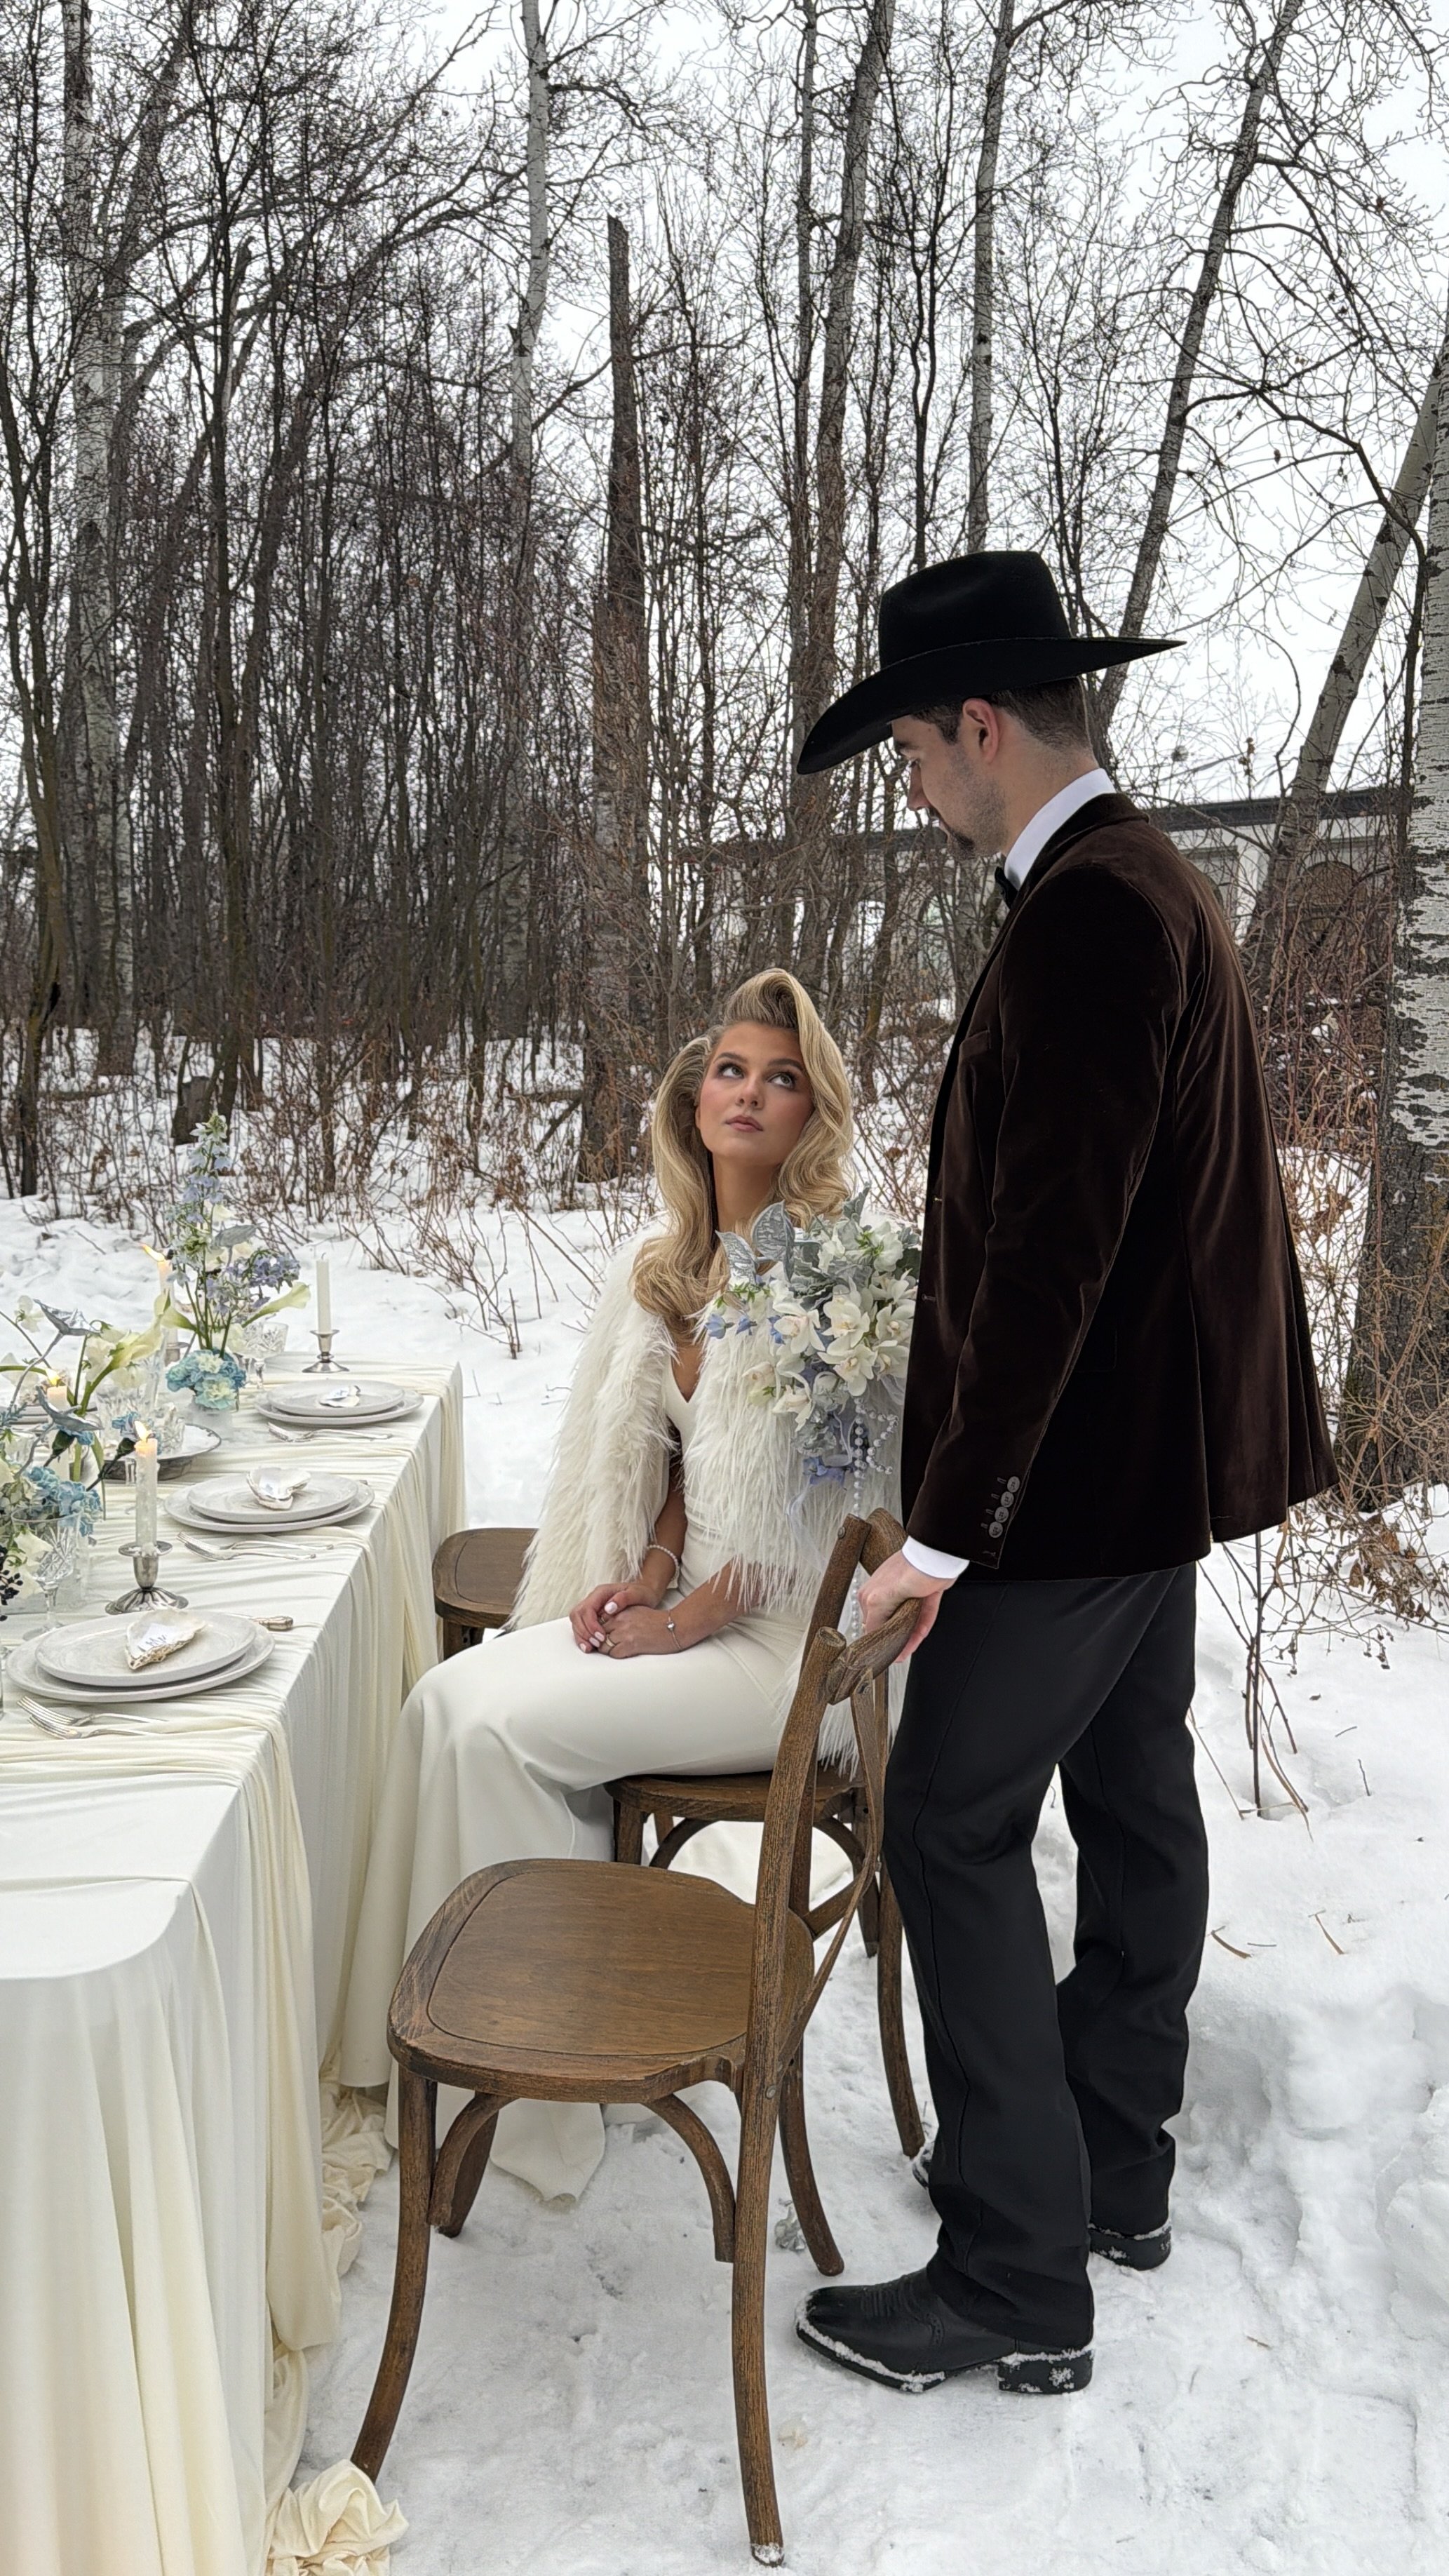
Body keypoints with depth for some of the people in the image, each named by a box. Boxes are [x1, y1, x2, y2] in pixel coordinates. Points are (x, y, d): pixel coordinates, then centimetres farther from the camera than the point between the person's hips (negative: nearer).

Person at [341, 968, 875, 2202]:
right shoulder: (661, 1266, 8)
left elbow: (818, 1490, -18)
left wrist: (683, 1621, -12)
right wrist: (645, 1571, -1)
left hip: (787, 1641, -7)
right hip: (687, 1604, 7)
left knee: (505, 1728, -17)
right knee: (451, 1697, -8)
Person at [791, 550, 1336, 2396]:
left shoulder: (1085, 918, -21)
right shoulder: (1151, 887, 12)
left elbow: (1050, 1249, -26)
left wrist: (948, 1526, -22)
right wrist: (970, 1481, 20)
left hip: (1079, 1470, -11)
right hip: (1163, 1448, 11)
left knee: (954, 1830, -2)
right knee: (1134, 1804, 18)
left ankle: (1018, 2282, 10)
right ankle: (1112, 2169, 35)